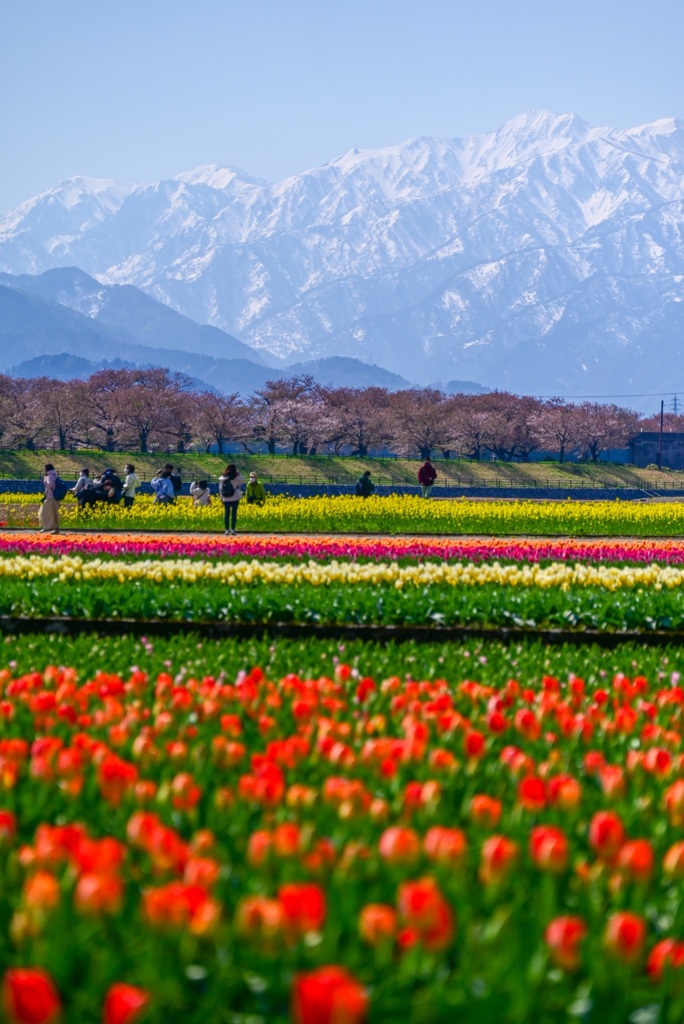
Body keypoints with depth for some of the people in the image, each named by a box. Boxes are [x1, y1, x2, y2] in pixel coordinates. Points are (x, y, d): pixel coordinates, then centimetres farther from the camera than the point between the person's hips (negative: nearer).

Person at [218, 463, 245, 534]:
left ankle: (227, 529, 3)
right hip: (235, 498, -2)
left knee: (226, 514, 5)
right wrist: (239, 473, 5)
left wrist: (221, 496, 14)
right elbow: (243, 481, 5)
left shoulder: (222, 478, 0)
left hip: (226, 499, 3)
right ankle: (233, 529, 0)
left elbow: (220, 488, 5)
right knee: (234, 514, 2)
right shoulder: (236, 478, -10)